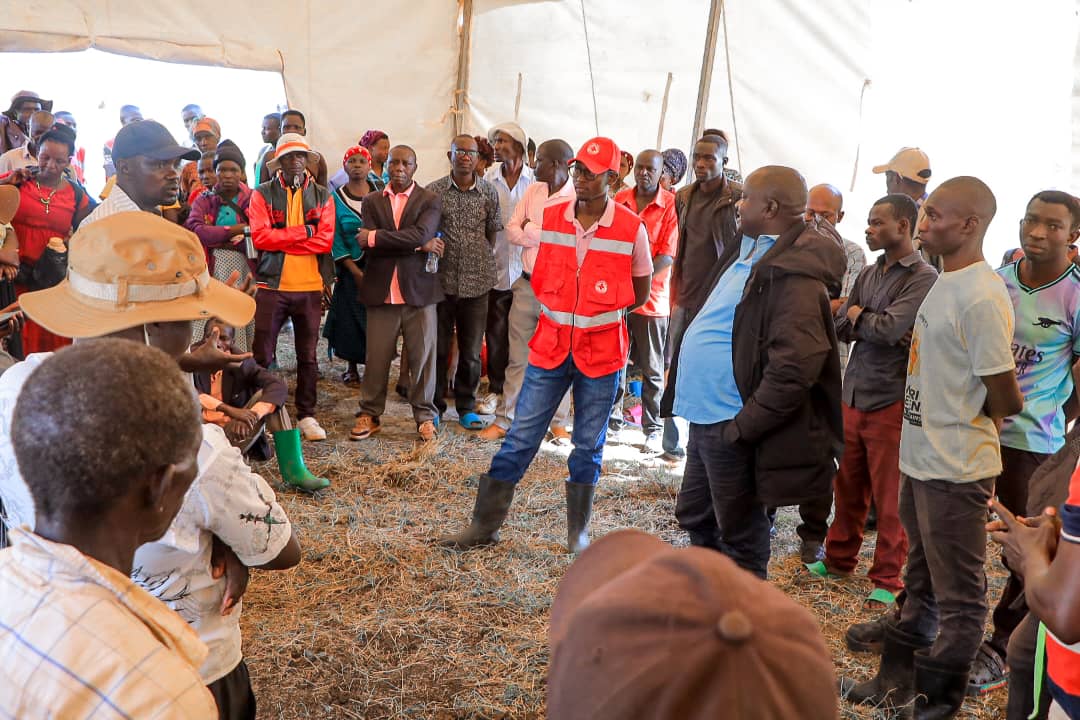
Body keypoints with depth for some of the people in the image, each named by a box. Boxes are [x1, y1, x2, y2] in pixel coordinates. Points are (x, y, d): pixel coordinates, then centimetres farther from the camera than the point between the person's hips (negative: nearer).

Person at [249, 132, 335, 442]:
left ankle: (307, 415, 20)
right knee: (262, 354, 1)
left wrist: (280, 239, -10)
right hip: (272, 285, -1)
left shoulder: (322, 196, 6)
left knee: (308, 355, 10)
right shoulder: (262, 195, 2)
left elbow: (325, 240, -7)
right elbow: (259, 237, -11)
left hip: (310, 287, 2)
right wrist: (304, 232, -11)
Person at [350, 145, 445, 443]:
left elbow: (421, 234, -16)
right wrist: (420, 245, -12)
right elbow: (369, 246, -6)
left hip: (419, 289, -1)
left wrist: (375, 237, -13)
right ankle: (369, 414, 19)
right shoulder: (371, 201, 8)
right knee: (376, 358, 6)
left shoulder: (430, 201, 3)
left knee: (423, 356, 4)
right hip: (381, 291, 1)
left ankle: (425, 416, 16)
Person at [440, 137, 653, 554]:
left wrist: (599, 313, 4)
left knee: (588, 447, 11)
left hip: (601, 351, -2)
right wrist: (563, 311, 6)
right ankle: (484, 526, 13)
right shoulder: (550, 218, 1)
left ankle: (578, 532, 26)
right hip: (551, 346, 2)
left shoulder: (631, 229, -8)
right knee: (519, 439, 4)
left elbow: (639, 292, 5)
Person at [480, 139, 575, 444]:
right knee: (518, 357, 9)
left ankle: (558, 422, 20)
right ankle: (504, 420, 16)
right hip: (526, 285, 5)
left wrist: (530, 231, -9)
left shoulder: (578, 199, -10)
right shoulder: (533, 190, 9)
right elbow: (512, 230, 3)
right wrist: (545, 235, -11)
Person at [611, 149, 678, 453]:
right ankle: (612, 413, 27)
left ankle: (653, 428, 13)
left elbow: (668, 254, -11)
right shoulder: (620, 199, 6)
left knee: (651, 369, 4)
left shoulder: (671, 204, -6)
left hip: (651, 296, -3)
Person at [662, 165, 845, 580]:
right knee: (694, 517, 24)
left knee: (740, 539, 6)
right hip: (705, 417, 10)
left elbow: (795, 365, -27)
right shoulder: (748, 252, 10)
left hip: (731, 425, -10)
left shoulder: (794, 274, -21)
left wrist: (743, 426, -23)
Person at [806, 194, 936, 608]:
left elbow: (889, 328, -20)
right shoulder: (869, 274, 12)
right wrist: (874, 326, -13)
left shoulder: (923, 278, -10)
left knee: (890, 498, 4)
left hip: (891, 400, -6)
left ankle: (887, 580, 16)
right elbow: (841, 328, 6)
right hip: (854, 394, 6)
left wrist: (858, 317, -2)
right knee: (847, 487, 15)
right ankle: (839, 559, 31)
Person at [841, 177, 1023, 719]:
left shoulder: (981, 297, -21)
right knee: (921, 582, 22)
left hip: (955, 470, -10)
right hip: (921, 458, 10)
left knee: (957, 598, 7)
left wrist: (962, 420, -1)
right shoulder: (945, 284, 8)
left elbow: (1005, 400, -18)